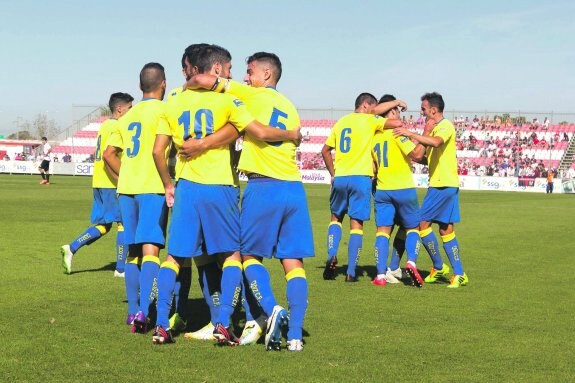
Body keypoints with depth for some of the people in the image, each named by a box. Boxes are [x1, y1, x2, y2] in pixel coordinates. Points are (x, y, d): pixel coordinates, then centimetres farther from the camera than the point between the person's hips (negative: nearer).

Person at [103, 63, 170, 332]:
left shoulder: (128, 115, 16)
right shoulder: (161, 110, -4)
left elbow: (109, 154, 14)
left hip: (127, 188, 6)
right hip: (153, 188, -6)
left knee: (133, 252, 12)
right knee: (150, 251, -10)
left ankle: (133, 312, 13)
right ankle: (143, 310, -21)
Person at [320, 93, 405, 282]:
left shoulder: (341, 122, 15)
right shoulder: (369, 120, -1)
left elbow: (325, 150, 17)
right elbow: (397, 123, -12)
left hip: (339, 179, 4)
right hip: (360, 178, -4)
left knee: (336, 218, 21)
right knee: (356, 224, -1)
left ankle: (331, 256, -1)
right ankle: (351, 272, -4)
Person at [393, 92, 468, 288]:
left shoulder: (445, 126, -11)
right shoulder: (434, 128, 18)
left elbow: (436, 142, -35)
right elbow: (419, 155, 13)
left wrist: (410, 133, -33)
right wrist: (426, 132, 6)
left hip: (443, 184, -10)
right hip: (444, 184, 10)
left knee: (422, 223, -8)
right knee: (446, 230, 9)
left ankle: (438, 266, 4)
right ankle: (459, 274, 10)